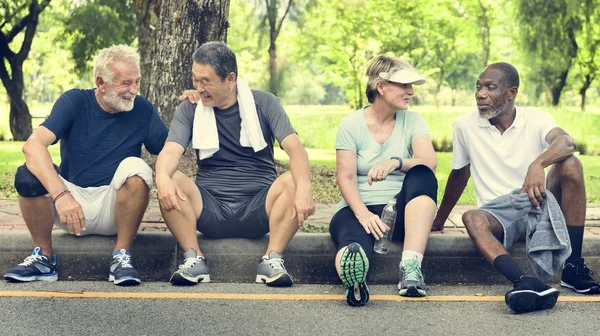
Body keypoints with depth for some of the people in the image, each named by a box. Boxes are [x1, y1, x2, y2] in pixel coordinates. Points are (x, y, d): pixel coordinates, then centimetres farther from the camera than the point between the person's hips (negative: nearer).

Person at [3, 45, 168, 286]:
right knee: (27, 176, -26)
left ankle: (122, 256, -19)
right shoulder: (74, 102, -6)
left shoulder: (142, 110, 1)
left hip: (115, 207, 0)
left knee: (135, 167, -28)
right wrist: (60, 194, -36)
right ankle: (43, 257, -8)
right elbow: (33, 145, -21)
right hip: (71, 201, 0)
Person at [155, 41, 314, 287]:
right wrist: (162, 177, -35)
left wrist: (304, 188, -31)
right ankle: (194, 259, -22)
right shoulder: (190, 109, 6)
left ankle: (273, 259, -24)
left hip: (258, 210, -1)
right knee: (173, 182, -26)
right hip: (209, 209, 1)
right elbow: (171, 151, -10)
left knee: (292, 182, -29)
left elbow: (294, 149, -10)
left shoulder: (264, 104, 3)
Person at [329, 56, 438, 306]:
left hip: (399, 210, 2)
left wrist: (396, 163, -32)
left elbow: (429, 163, -10)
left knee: (421, 175, -30)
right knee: (354, 240, -38)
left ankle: (411, 267, -43)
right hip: (359, 208, -2)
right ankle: (354, 281, -76)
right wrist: (363, 213, -24)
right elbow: (346, 177, -5)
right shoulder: (351, 125, 4)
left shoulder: (413, 122, 8)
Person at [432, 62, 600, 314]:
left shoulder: (536, 120, -4)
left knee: (570, 163, -26)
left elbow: (566, 142, -26)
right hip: (497, 214, 0)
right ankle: (527, 283, -60)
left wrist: (537, 165, -47)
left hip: (539, 208, 0)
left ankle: (573, 267, -25)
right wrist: (439, 221, 22)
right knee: (472, 219, -35)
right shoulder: (465, 126, 2)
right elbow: (459, 175, 15)